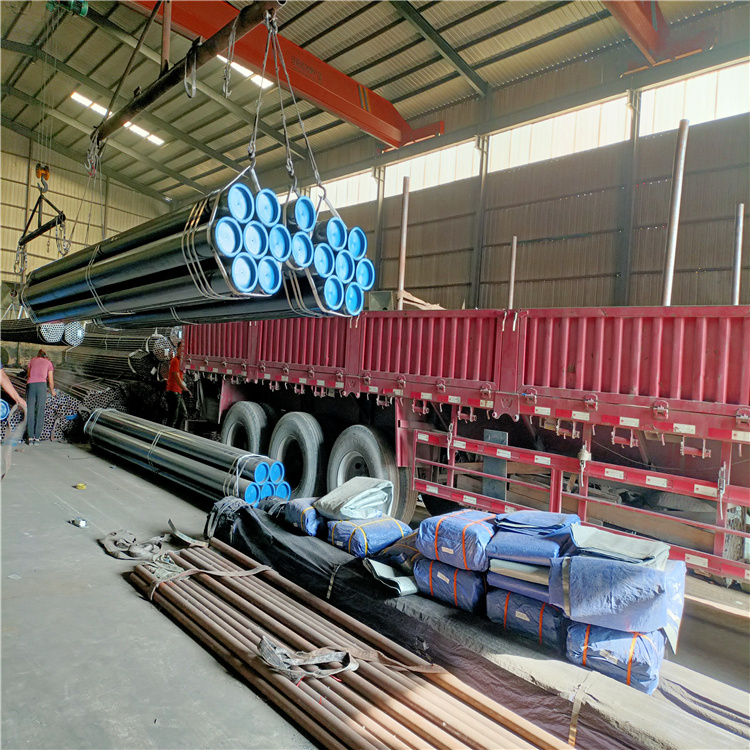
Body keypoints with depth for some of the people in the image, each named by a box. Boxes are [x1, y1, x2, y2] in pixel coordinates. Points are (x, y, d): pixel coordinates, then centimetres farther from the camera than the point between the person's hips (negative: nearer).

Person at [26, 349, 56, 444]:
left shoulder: (32, 360, 25)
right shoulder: (48, 363, 19)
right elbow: (50, 381, 18)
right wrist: (52, 391, 35)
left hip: (30, 384, 2)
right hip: (42, 384, -2)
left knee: (30, 412, 1)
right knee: (40, 412, 0)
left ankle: (30, 437, -4)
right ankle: (37, 437, -4)